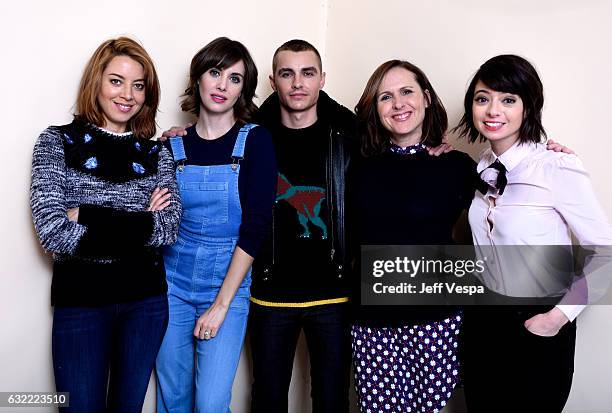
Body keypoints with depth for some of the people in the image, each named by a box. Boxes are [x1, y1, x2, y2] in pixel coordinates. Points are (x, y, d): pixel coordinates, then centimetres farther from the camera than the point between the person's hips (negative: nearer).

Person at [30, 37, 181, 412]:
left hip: (145, 301, 3)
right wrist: (141, 223, -15)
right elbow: (53, 233, -16)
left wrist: (87, 218, -18)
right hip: (80, 301, -2)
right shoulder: (58, 142, -4)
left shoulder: (156, 153, 3)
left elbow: (170, 228, -11)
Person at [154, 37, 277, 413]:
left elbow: (255, 227, -11)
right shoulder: (174, 146, 2)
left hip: (228, 286, -2)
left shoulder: (255, 141, -6)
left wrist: (221, 304, -12)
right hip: (173, 285, 3)